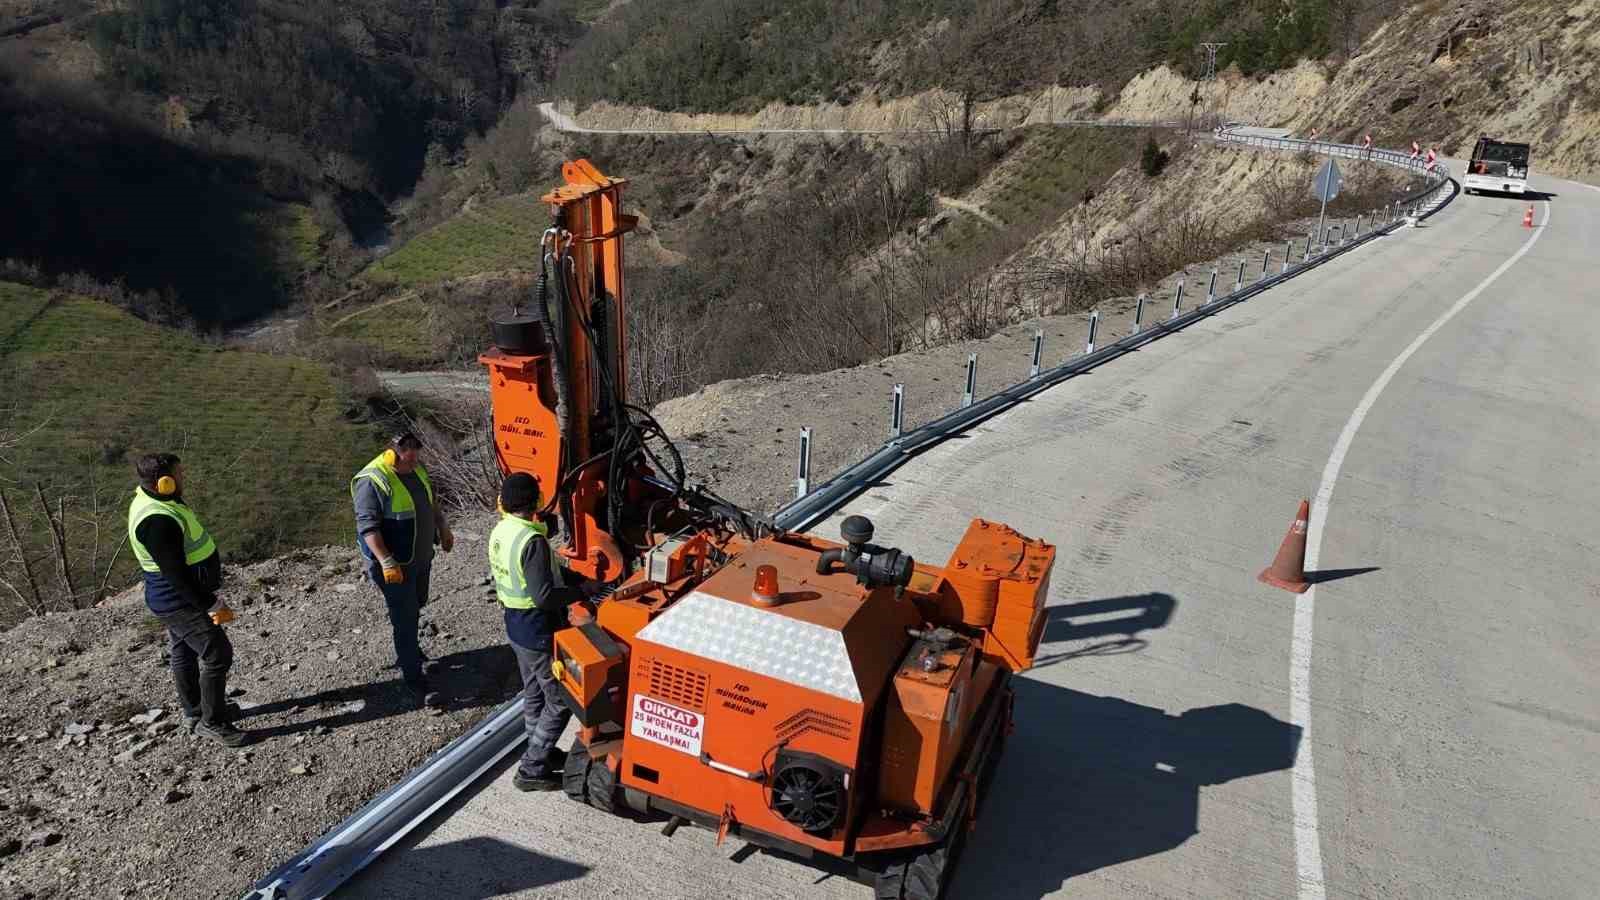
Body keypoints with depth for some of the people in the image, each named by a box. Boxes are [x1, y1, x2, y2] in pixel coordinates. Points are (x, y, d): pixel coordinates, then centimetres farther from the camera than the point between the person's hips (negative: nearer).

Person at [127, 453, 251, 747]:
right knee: (217, 655, -3)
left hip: (177, 598, 11)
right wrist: (211, 605, -22)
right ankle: (212, 723, 9)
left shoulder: (149, 499, 2)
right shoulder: (158, 521, -31)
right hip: (181, 602, -11)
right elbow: (176, 574, -28)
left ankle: (194, 712, 38)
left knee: (184, 653, 22)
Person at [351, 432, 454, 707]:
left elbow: (430, 501, 18)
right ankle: (414, 678, 6)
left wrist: (443, 529, 21)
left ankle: (411, 653, 43)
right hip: (395, 564, -8)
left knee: (416, 607, 23)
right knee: (405, 619, -2)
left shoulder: (415, 468, 1)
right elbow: (368, 527, -27)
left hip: (421, 557, 8)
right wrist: (387, 563, -32)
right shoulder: (372, 481, -24)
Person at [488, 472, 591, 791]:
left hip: (515, 625, 9)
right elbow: (543, 596, -32)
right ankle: (531, 771, 9)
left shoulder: (499, 532, 1)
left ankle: (541, 753, 37)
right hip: (539, 633, -9)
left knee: (534, 694, 23)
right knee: (560, 702, 4)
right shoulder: (533, 541, -28)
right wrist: (578, 593, -16)